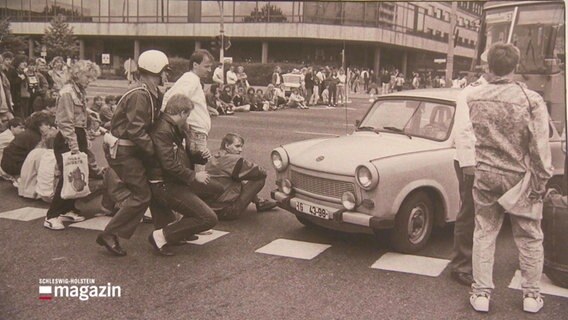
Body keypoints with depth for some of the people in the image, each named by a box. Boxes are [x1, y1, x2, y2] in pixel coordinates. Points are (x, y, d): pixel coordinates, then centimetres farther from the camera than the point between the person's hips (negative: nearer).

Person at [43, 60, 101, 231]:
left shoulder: (79, 92, 13)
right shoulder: (67, 93, -14)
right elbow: (66, 123, -18)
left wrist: (85, 143, 16)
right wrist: (74, 147, -21)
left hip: (78, 138, 9)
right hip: (67, 141, -9)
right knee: (68, 176, -9)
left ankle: (67, 210, 23)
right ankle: (51, 216, -4)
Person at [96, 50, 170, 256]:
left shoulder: (151, 92, 11)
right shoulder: (139, 94, -21)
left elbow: (152, 122, 14)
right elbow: (136, 130, -25)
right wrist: (153, 149, -19)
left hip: (134, 150, 10)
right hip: (125, 151, -10)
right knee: (141, 195, -10)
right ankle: (110, 235, -2)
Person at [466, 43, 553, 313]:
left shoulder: (473, 99, -6)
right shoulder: (531, 100, -15)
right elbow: (540, 147, -12)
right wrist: (542, 180, -3)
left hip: (485, 176, 2)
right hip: (520, 179, -2)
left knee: (483, 235, 13)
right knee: (529, 238, 14)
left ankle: (481, 293, 18)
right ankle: (531, 295, 26)